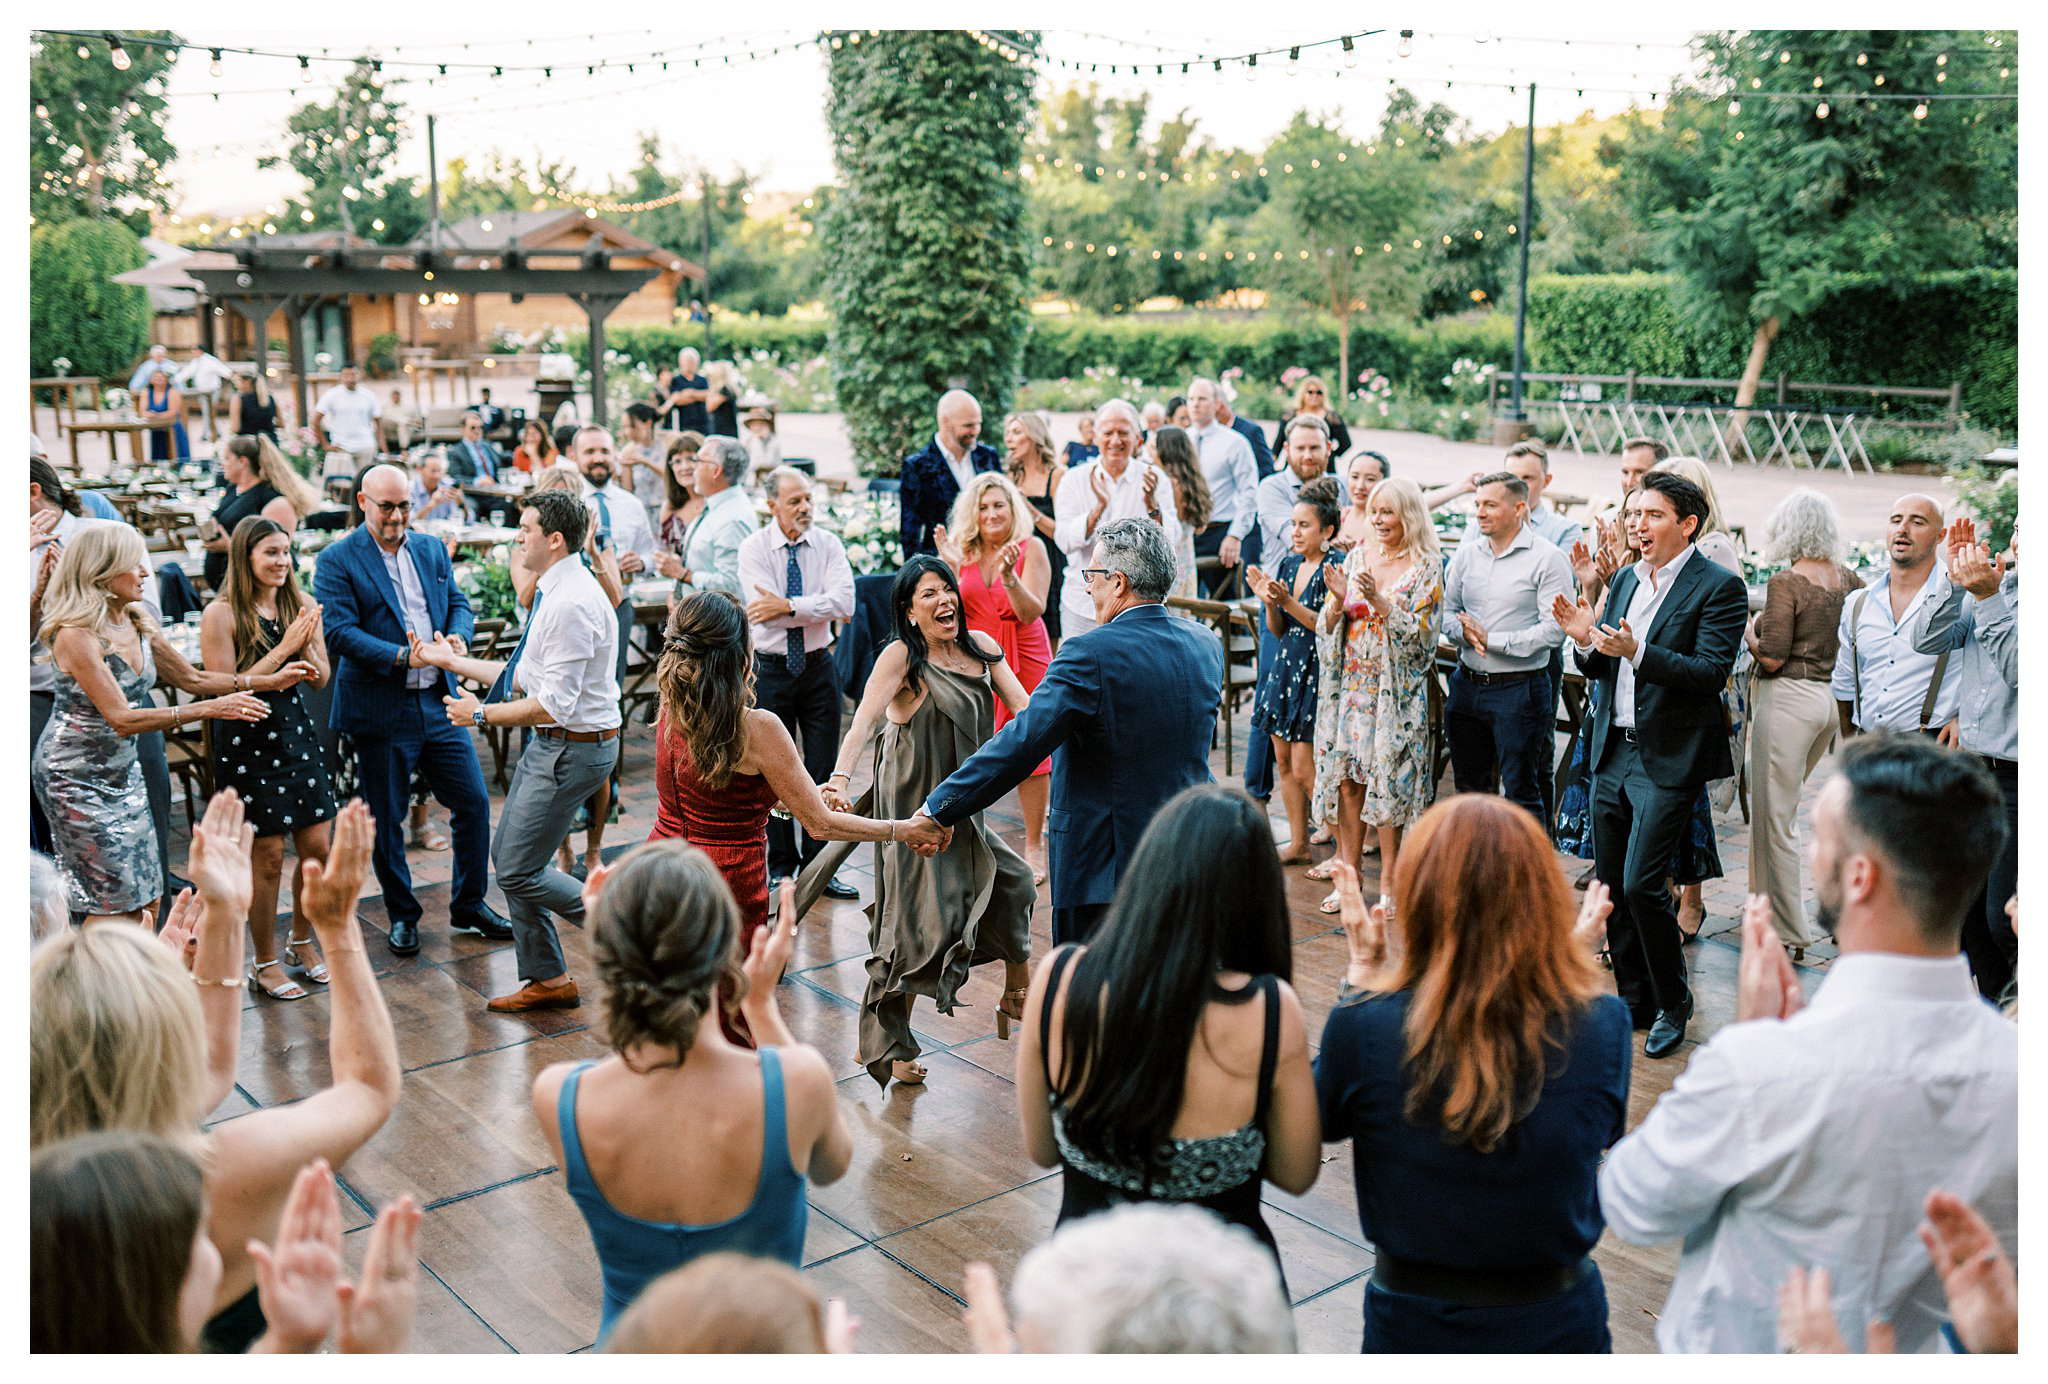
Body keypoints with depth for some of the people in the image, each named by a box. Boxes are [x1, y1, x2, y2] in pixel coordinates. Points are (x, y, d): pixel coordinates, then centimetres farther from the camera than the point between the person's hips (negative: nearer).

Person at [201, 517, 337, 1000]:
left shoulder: (300, 606, 4)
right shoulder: (221, 614, -11)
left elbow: (321, 679, 7)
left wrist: (306, 647, -14)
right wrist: (283, 650, -18)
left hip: (298, 734, 5)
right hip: (248, 744, -5)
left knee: (316, 848, 7)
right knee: (268, 857, 1)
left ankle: (301, 941, 30)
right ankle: (265, 963, 17)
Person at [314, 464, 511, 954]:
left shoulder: (431, 549, 11)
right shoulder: (337, 559, -7)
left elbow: (458, 602, 14)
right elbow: (340, 633, -15)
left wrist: (458, 636, -9)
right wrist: (402, 657, -26)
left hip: (438, 701, 5)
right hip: (381, 711, -5)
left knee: (474, 802, 7)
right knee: (386, 821, 7)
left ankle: (468, 905, 24)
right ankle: (402, 915, 25)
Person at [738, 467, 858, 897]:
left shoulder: (828, 545, -2)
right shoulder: (754, 548, -7)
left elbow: (844, 603, -17)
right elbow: (766, 612, -19)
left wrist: (788, 606, -22)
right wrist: (819, 608, -16)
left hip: (818, 667, 2)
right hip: (771, 668, -2)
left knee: (824, 769, 4)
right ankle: (781, 868, 19)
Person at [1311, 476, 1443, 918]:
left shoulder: (1427, 566, -5)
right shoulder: (1357, 556, 8)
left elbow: (1419, 635, -12)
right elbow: (1329, 627, 8)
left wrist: (1379, 601, -22)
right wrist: (1338, 602, -12)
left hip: (1395, 687, -4)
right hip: (1351, 682, 4)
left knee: (1387, 780, -3)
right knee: (1346, 778, 4)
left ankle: (1389, 882, 8)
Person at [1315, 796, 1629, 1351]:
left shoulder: (1365, 1027, -24)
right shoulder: (1601, 1027, -21)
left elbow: (1324, 1120, -2)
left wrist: (1361, 973, 1)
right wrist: (1571, 962, 3)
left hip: (1411, 1323, 0)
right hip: (1559, 1322, 1)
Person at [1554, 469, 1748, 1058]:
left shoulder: (1719, 587, -9)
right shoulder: (1625, 580, 13)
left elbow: (1712, 672, -19)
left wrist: (1636, 652, -29)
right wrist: (1588, 641, -6)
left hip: (1669, 760, -7)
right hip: (1613, 752, 7)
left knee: (1642, 885, -11)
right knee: (1610, 884, 10)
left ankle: (1672, 1005, 9)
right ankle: (1633, 1001, 25)